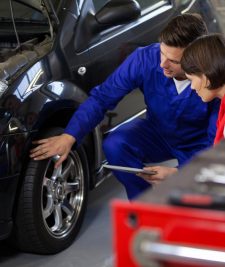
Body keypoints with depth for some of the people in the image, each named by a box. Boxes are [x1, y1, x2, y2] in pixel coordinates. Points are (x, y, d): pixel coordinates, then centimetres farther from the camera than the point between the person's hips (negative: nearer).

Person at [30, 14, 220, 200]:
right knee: (114, 145, -26)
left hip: (198, 148, -3)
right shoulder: (145, 58, -25)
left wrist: (178, 173, -40)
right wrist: (69, 136, -36)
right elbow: (101, 98, -22)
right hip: (157, 133, 3)